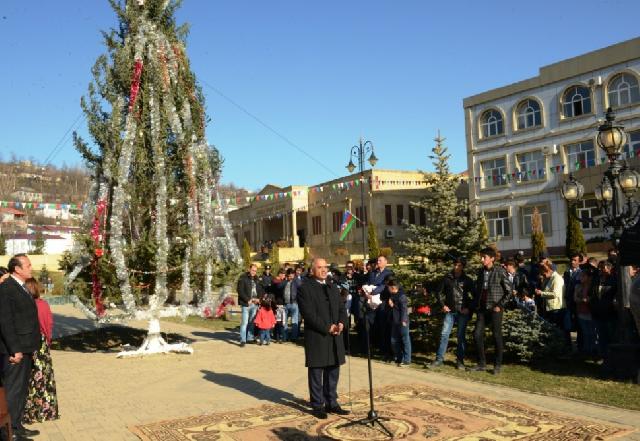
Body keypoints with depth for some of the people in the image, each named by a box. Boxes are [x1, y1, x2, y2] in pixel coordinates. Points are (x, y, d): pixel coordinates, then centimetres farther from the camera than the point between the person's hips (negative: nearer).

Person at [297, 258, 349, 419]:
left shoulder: (333, 287, 16)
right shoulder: (305, 288, -7)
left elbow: (342, 308, 14)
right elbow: (308, 314, -15)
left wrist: (341, 323, -6)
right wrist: (327, 328, -17)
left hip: (335, 338, 6)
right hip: (316, 338, -6)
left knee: (333, 372, 11)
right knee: (316, 373, 4)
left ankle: (331, 403, 22)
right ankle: (317, 406, 14)